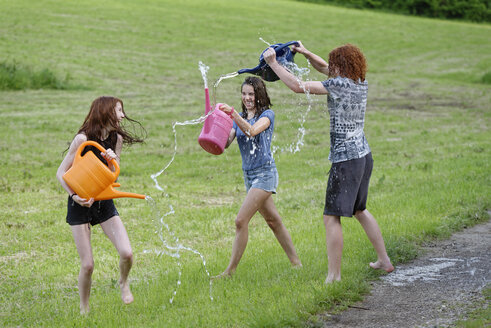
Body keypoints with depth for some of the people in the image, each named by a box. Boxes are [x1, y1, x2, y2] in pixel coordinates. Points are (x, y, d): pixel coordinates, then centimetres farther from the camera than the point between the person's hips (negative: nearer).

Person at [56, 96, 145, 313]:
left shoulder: (116, 139, 2)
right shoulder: (83, 139, -15)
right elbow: (61, 173, -11)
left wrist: (112, 161, -19)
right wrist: (74, 195, -25)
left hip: (104, 202, 4)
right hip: (80, 205, -4)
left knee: (127, 254, -11)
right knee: (87, 265, -5)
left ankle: (123, 283, 22)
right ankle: (84, 310, 16)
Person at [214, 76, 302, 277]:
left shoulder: (267, 115, -6)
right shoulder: (240, 118, 12)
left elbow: (252, 131, -26)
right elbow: (226, 143, -1)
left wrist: (232, 113, -36)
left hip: (265, 173, -8)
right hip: (249, 175, 8)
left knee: (241, 221, -15)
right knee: (273, 221, 14)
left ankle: (231, 270, -12)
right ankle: (296, 262, 24)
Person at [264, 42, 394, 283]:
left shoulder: (339, 85, -16)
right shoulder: (361, 84, 8)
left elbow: (298, 87, -17)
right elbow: (324, 68, 23)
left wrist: (273, 64, -8)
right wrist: (305, 53, 14)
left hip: (346, 159, -9)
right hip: (364, 156, 9)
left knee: (331, 216, -5)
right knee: (359, 209, 24)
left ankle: (333, 275, -6)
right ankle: (384, 261, 30)